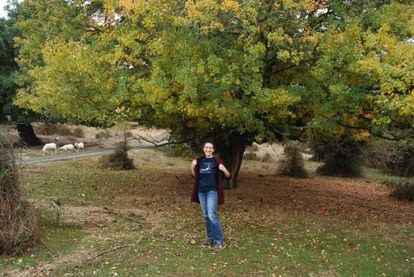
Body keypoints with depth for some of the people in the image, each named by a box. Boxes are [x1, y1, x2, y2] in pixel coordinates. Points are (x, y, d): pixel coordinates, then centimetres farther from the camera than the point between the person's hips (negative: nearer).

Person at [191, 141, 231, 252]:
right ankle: (210, 238, 23)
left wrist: (224, 170, -26)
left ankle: (220, 241, -5)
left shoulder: (216, 160, -5)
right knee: (206, 216, 11)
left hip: (212, 191, -5)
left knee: (212, 216, -12)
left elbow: (228, 176, -6)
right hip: (201, 191, 5)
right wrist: (192, 166, 0)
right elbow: (195, 176, 17)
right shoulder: (199, 161, 9)